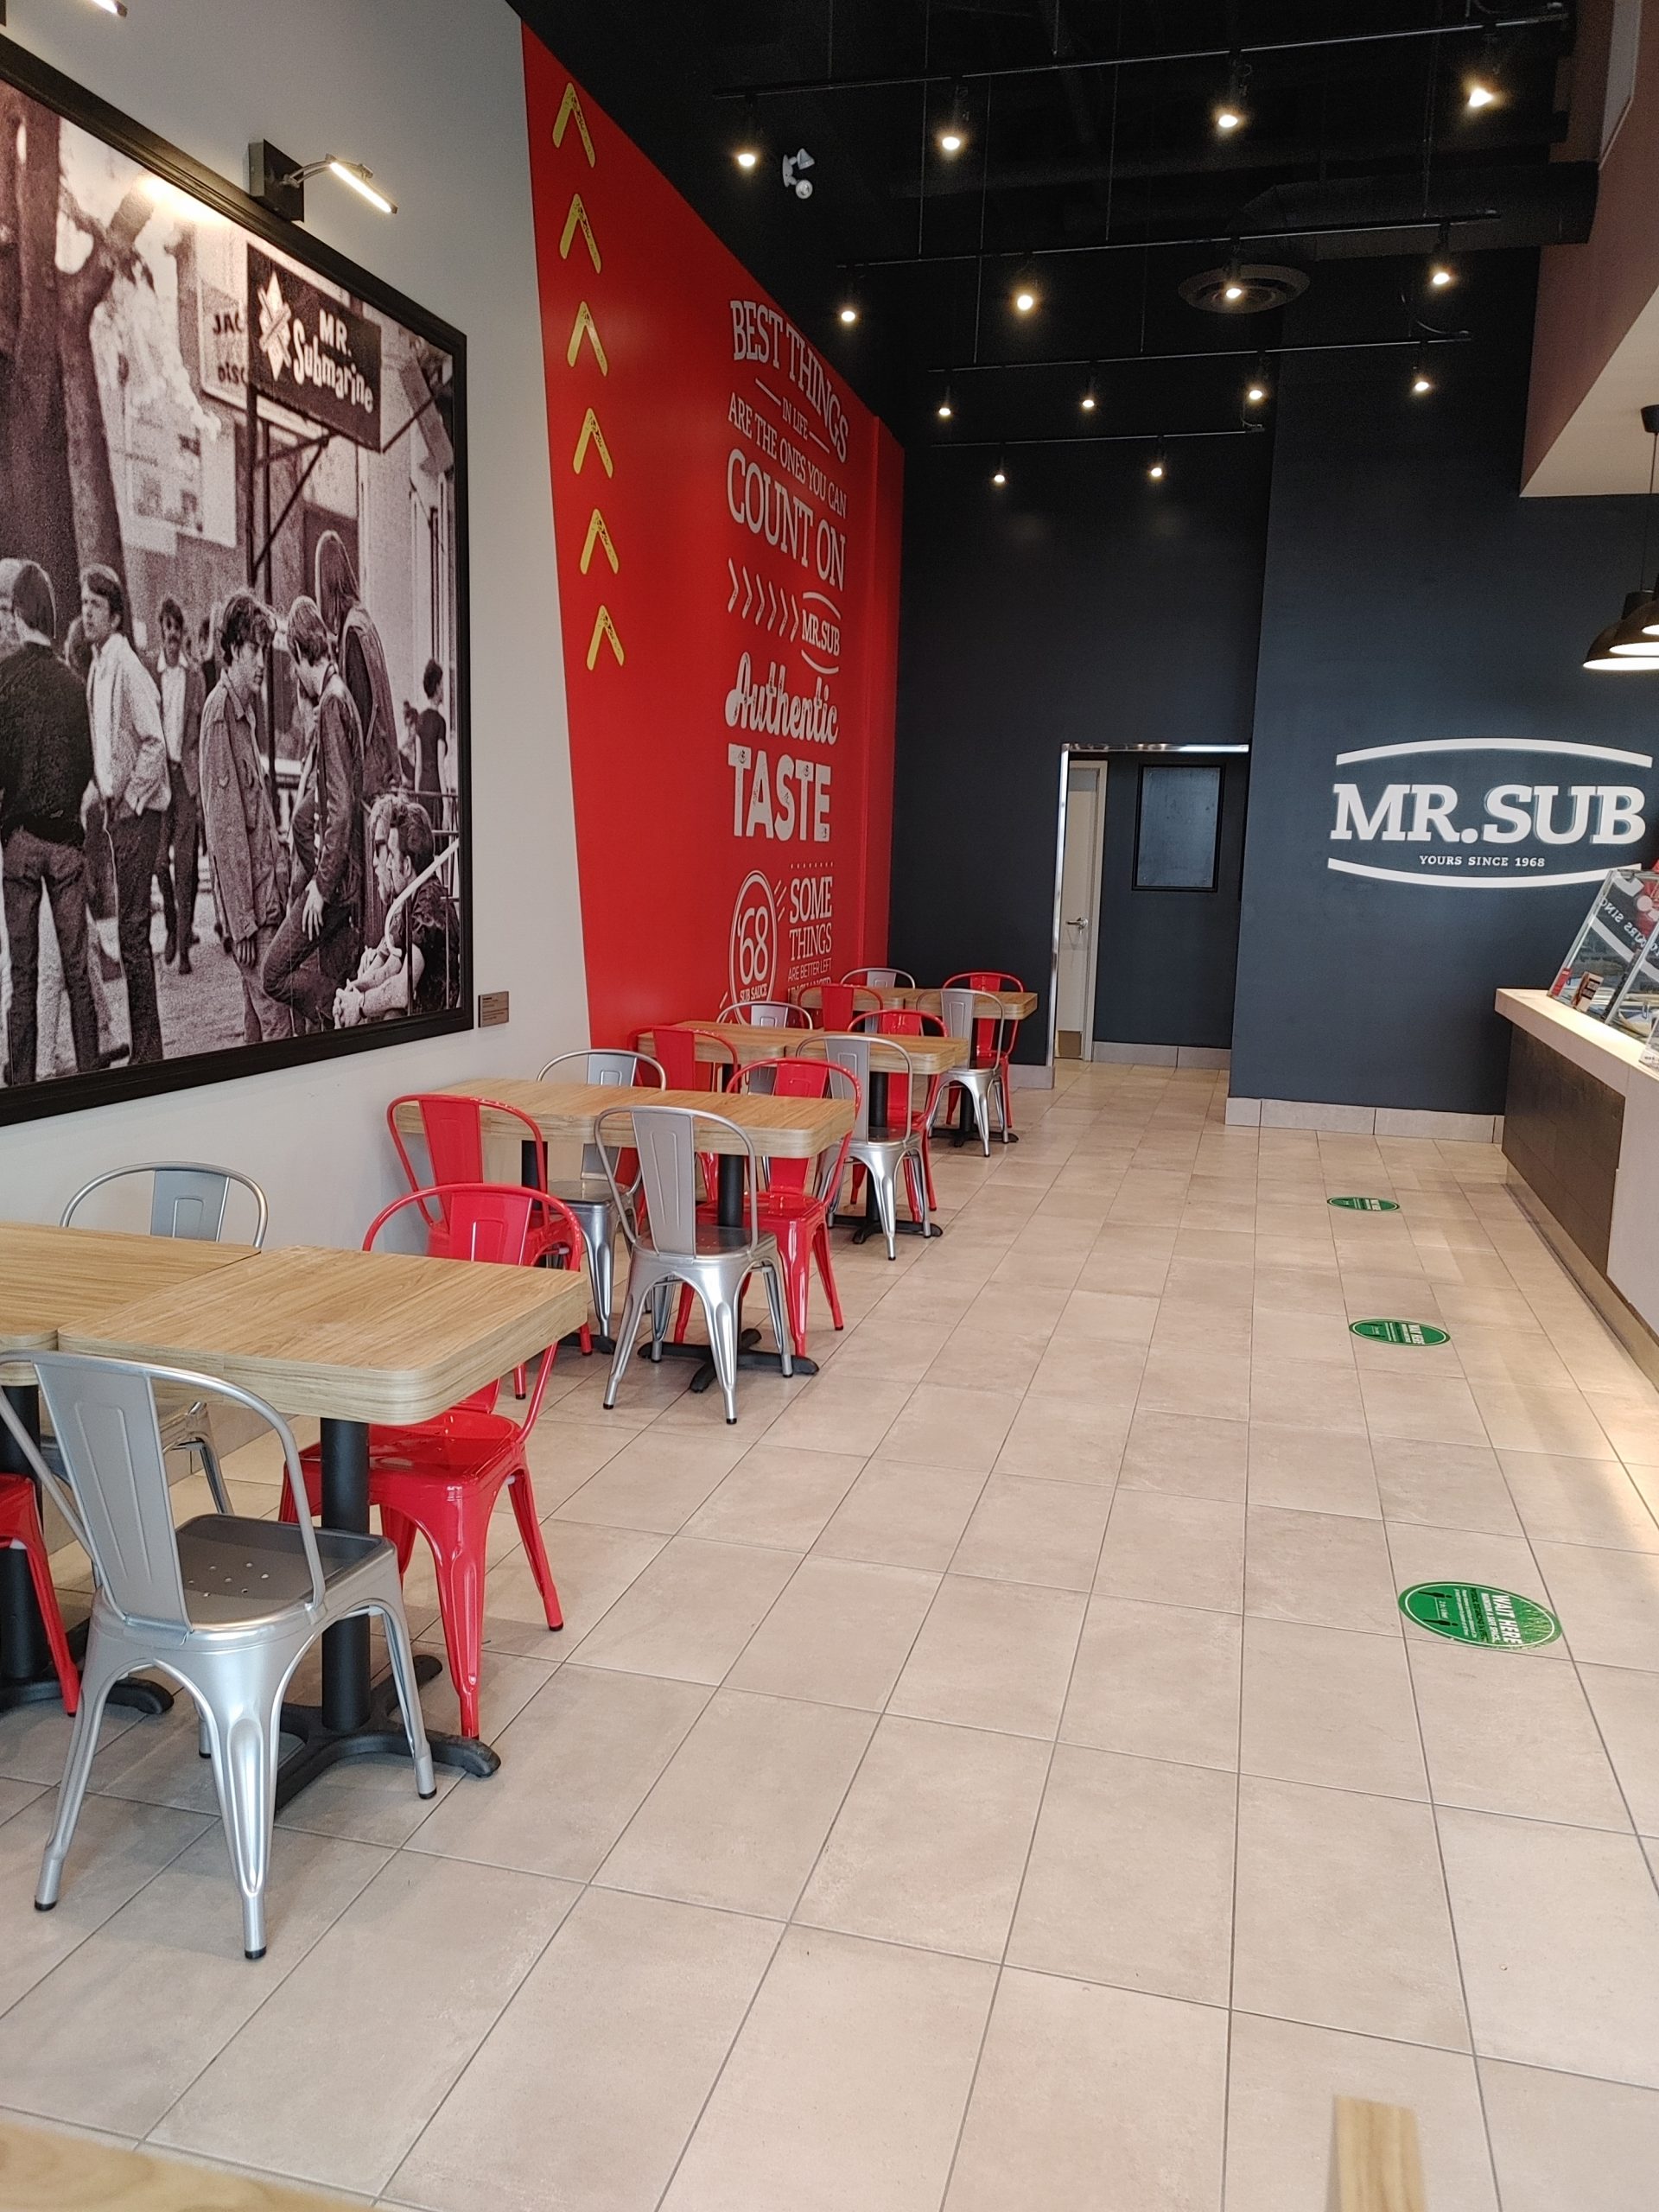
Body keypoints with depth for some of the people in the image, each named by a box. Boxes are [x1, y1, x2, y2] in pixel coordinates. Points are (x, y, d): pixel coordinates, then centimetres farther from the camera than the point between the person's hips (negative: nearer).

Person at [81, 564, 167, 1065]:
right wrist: (104, 794, 12)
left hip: (137, 813, -9)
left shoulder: (127, 667, -13)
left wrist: (129, 799, -14)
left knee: (133, 930, -6)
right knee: (128, 929, 12)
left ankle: (147, 1049, 1)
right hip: (117, 810, 9)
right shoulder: (97, 668, 15)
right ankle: (139, 1043, 19)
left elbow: (155, 744, -19)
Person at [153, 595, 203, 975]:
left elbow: (203, 731, 8)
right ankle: (171, 927, 22)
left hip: (187, 773, 0)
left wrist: (201, 773, 0)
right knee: (160, 857, -1)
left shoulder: (195, 677, 7)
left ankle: (185, 942, 1)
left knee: (186, 860, -2)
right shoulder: (150, 675, 6)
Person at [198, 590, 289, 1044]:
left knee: (258, 1015, 13)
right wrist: (242, 919, -19)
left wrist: (280, 871, 17)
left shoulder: (244, 709, 17)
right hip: (246, 899, -9)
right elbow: (224, 822, -17)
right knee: (277, 1019, -10)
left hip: (265, 891, 9)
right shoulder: (220, 709, -12)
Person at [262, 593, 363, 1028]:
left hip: (332, 878, -9)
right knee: (324, 988, 10)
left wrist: (321, 884, -19)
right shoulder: (333, 699, 15)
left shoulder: (332, 705, -16)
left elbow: (341, 809, -22)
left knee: (275, 973, -7)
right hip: (337, 877, 9)